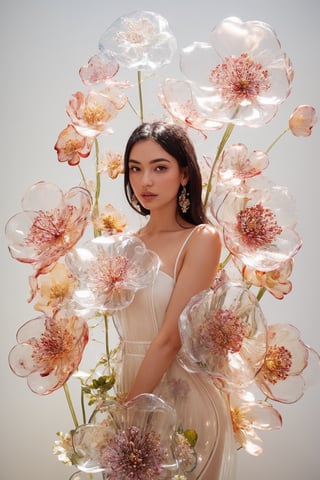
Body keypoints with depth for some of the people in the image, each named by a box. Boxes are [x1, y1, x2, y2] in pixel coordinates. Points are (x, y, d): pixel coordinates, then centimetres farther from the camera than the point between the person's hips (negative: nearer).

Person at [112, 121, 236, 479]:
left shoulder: (201, 239, -12)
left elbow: (170, 338, -17)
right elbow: (129, 331, 9)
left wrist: (128, 413, -16)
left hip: (182, 399, -5)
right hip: (131, 388, 6)